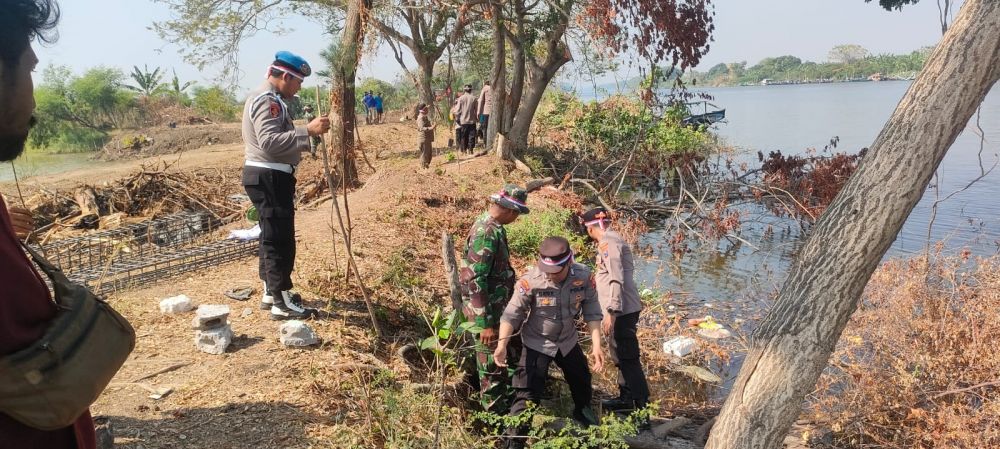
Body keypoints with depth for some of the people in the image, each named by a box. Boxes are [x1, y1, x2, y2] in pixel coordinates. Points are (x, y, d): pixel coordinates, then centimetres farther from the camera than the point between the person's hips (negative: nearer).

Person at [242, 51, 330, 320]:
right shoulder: (267, 101, -16)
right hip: (269, 177, -11)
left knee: (271, 236, 17)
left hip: (267, 175, 11)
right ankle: (282, 303, -4)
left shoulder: (265, 97, 18)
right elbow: (270, 141, -30)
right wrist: (307, 131, -35)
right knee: (280, 239, -8)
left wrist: (306, 138, 19)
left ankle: (271, 292, 27)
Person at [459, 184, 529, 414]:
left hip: (501, 308, 10)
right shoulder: (486, 233, -24)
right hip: (489, 312, -10)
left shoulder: (493, 227, 7)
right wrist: (486, 324, -24)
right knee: (493, 366, 5)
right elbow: (474, 281, -26)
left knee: (514, 354, 22)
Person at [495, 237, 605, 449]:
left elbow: (592, 312, -11)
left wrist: (597, 344, -16)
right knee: (527, 395, -9)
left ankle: (583, 412, 59)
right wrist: (502, 343, -39)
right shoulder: (530, 281, -31)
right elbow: (512, 314, -26)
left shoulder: (584, 277, -22)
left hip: (568, 341, 4)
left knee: (582, 382, 27)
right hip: (537, 343, -4)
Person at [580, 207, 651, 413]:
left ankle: (642, 403, 4)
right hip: (623, 309, 10)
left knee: (627, 357, -3)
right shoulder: (611, 239, 14)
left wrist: (611, 312, -24)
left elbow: (616, 279, -23)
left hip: (622, 311, -10)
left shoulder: (608, 242, -16)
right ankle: (626, 398, 29)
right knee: (621, 355, 18)